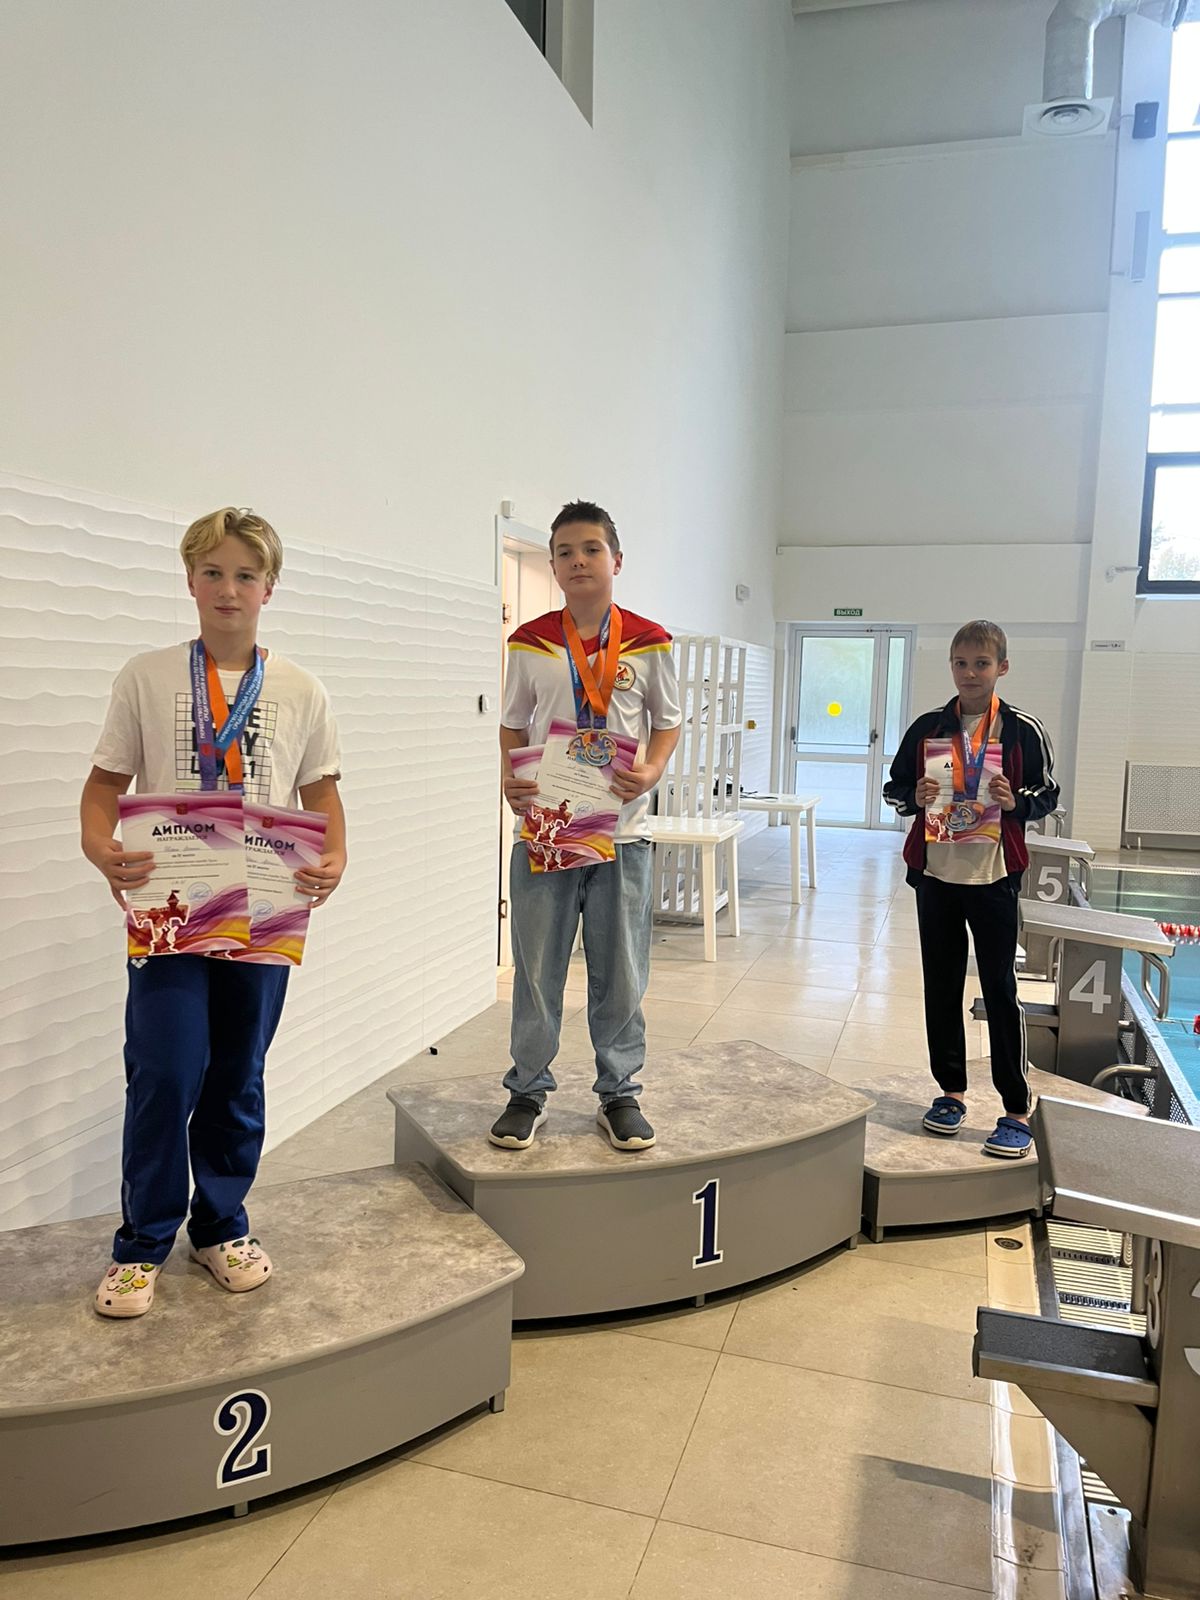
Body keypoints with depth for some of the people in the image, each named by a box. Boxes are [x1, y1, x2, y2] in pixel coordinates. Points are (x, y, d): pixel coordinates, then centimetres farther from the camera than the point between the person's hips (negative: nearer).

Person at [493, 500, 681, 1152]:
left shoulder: (648, 641, 1)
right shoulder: (530, 643, 3)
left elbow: (669, 721, 8)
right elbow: (513, 725, 10)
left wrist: (651, 771, -11)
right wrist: (509, 778, -8)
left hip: (619, 829, 0)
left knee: (620, 974, 8)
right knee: (536, 970, 9)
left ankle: (619, 1093, 25)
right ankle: (528, 1091, 25)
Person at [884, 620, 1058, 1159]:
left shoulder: (1023, 730, -2)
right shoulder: (928, 727, 4)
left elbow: (1048, 795, 4)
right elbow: (894, 788, 10)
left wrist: (1015, 802, -16)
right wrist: (915, 798, -11)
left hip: (994, 875, -3)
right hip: (935, 872, 3)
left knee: (999, 988, 0)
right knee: (941, 985, 11)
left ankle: (1017, 1111, 10)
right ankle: (951, 1091, 26)